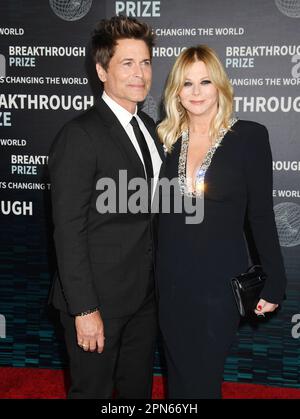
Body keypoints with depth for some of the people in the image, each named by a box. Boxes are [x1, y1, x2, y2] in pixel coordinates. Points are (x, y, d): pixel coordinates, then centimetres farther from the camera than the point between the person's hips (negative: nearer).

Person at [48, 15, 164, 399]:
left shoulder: (148, 127, 8)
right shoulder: (80, 135, -17)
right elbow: (68, 231, -18)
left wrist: (158, 282, 9)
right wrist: (84, 309, -19)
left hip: (144, 295, 7)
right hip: (98, 299, -7)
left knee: (139, 389, 21)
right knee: (92, 390, 12)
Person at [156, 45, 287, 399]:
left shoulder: (249, 136, -8)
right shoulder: (167, 137, 3)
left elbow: (260, 214, -5)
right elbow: (157, 208, 8)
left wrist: (273, 283, -4)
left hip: (219, 281, -3)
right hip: (170, 280, 4)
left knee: (202, 380, 9)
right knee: (178, 375, 18)